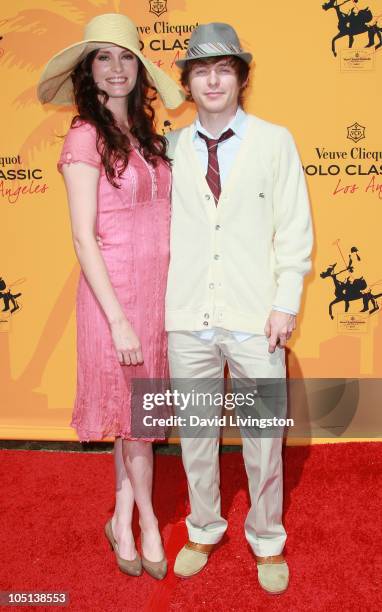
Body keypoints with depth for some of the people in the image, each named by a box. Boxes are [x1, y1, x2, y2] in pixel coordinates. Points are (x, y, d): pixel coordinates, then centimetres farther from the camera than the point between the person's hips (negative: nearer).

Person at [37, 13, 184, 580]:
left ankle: (123, 519, 32)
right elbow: (83, 238, -13)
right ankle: (147, 523, 28)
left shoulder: (146, 134, 11)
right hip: (115, 290, -6)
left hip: (159, 285, 6)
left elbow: (162, 216, 11)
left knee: (136, 410, 15)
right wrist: (118, 319, -17)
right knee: (134, 411, 6)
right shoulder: (85, 137, -8)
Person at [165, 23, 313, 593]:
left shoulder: (275, 141, 3)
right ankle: (203, 530, 36)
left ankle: (267, 540, 31)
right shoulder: (171, 148, 8)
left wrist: (285, 304, -7)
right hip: (188, 320, 2)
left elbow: (295, 230, 1)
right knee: (195, 433, 14)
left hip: (255, 320, -2)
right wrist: (157, 304, 2)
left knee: (263, 439, 8)